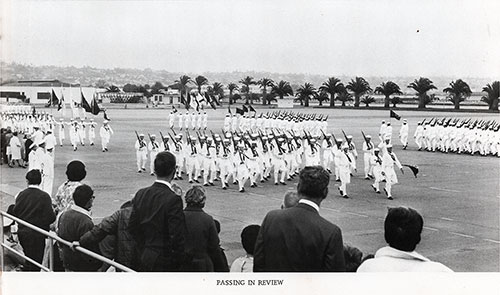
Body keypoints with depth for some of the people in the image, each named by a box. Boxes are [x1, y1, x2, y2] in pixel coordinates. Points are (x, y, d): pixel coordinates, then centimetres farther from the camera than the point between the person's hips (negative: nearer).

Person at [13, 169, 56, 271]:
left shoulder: (21, 194, 0)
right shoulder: (44, 196, -14)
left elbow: (15, 213, 3)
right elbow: (50, 217, -18)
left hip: (22, 232, 5)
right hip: (36, 235, -5)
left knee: (29, 260, 23)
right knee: (34, 264, 5)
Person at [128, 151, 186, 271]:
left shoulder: (140, 194, 0)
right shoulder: (173, 199, -19)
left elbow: (132, 227, 6)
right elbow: (176, 236, -19)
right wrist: (178, 262, -6)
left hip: (142, 259, 6)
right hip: (164, 263, -6)